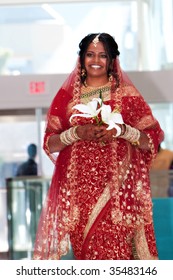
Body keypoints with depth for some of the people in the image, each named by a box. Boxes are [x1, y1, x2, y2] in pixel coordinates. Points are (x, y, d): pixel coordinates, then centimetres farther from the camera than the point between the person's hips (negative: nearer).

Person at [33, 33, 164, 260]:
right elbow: (49, 143, 7)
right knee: (86, 251, -4)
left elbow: (152, 140, 4)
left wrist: (121, 130, -12)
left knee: (115, 252, -11)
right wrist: (77, 133, -10)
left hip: (117, 188, -1)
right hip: (79, 188, 1)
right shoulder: (67, 95, 10)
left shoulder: (127, 94, 7)